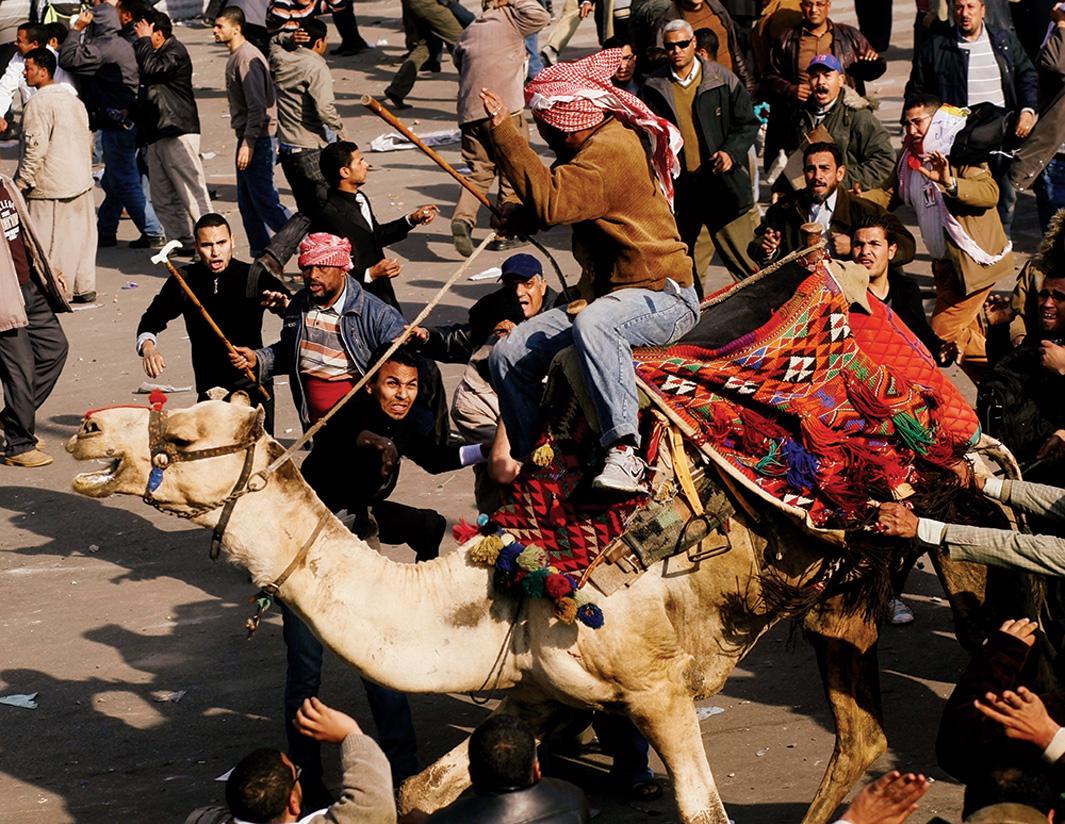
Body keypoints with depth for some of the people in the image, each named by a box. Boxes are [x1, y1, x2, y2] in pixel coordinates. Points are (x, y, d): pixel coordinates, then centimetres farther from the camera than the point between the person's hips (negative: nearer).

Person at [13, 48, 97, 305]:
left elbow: (35, 148, -19)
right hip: (80, 182, 8)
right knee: (80, 233, 11)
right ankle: (85, 288, 15)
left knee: (49, 241, -3)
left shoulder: (38, 103, -15)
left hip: (49, 187, -8)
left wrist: (21, 182, -12)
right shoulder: (73, 100, 11)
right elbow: (87, 140, 17)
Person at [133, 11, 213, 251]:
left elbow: (151, 69, -23)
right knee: (163, 199, 7)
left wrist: (143, 40, -13)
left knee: (192, 191, -11)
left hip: (178, 134, -10)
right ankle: (181, 241, 9)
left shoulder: (175, 51, -8)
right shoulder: (157, 53, 21)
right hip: (156, 136, 10)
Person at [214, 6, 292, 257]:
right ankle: (261, 257, 18)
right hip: (246, 136, 10)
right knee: (247, 203, 12)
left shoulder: (247, 58, -17)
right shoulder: (235, 57, 14)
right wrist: (244, 141, 17)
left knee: (264, 200, -8)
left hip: (257, 138, -10)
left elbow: (257, 106, -23)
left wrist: (248, 143, -25)